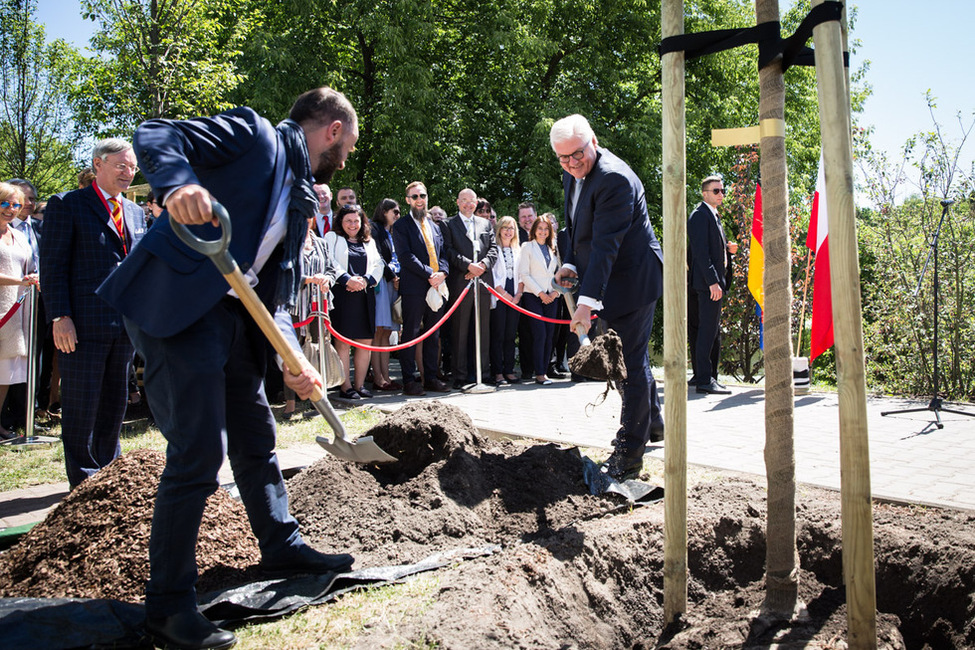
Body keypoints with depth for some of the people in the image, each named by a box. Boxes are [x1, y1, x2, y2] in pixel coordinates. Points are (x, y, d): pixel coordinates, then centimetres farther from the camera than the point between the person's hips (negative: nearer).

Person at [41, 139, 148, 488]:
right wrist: (59, 317, -14)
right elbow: (53, 266, -6)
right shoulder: (67, 205, -1)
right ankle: (84, 481, 15)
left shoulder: (136, 212, 17)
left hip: (127, 325, 6)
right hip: (84, 325, -6)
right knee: (81, 407, 3)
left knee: (115, 405, 13)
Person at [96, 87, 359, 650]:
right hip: (175, 307, -9)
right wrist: (181, 182, -36)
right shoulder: (252, 134, -3)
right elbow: (155, 136, -14)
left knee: (256, 437, 17)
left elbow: (280, 287, 15)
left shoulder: (301, 198, 19)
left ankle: (283, 546, 35)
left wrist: (293, 357, 3)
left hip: (236, 318, 9)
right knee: (199, 450, -9)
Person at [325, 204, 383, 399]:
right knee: (343, 342, -6)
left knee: (365, 341, 2)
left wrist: (366, 280, -7)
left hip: (365, 295, 5)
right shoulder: (332, 238, 8)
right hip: (342, 294, -4)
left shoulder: (369, 242, 21)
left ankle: (360, 385, 10)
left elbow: (378, 265, 11)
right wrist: (348, 280, -16)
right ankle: (345, 387, -2)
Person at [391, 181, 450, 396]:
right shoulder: (401, 226, 1)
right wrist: (428, 274, -16)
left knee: (433, 335, 10)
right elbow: (405, 255, -10)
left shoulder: (435, 226, 20)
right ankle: (409, 381, 3)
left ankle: (431, 378, 18)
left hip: (436, 287, 6)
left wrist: (442, 272, -5)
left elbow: (443, 253, 15)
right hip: (414, 288, -6)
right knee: (411, 335, -3)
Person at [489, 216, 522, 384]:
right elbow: (491, 274, -6)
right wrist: (504, 294, -9)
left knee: (510, 335, 5)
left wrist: (518, 294, 0)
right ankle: (498, 373, -1)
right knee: (498, 335, -5)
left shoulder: (518, 250, 17)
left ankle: (509, 371, 9)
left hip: (514, 297, 4)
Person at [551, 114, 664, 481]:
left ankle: (629, 456, 4)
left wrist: (587, 301, -36)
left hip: (632, 280, -10)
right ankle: (653, 424, 41)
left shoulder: (615, 179, -24)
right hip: (612, 283, 10)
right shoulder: (572, 176, 6)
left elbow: (606, 245, -31)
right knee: (631, 357, 21)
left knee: (630, 363, -5)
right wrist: (571, 264, 1)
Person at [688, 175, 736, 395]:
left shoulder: (713, 216, 21)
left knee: (712, 330, 12)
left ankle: (706, 376, 19)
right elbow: (700, 251, -19)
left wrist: (726, 248, 8)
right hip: (707, 281, -11)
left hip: (714, 281, 11)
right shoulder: (700, 215, -10)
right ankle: (704, 380, -10)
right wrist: (712, 281, -24)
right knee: (708, 329, -11)